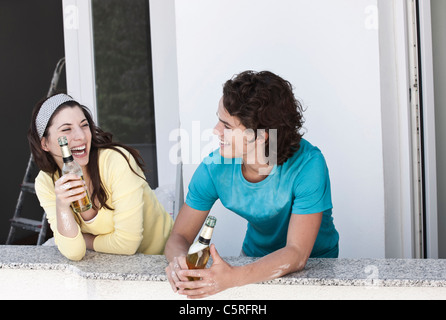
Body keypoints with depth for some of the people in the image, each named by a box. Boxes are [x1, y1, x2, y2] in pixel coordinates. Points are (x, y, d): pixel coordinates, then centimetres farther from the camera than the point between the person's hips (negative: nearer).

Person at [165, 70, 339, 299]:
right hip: (255, 258, 3)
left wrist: (233, 277, -45)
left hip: (315, 265, -3)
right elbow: (179, 237, -8)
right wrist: (179, 261, -33)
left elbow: (297, 254, -30)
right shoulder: (214, 168, -15)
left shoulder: (308, 165, -27)